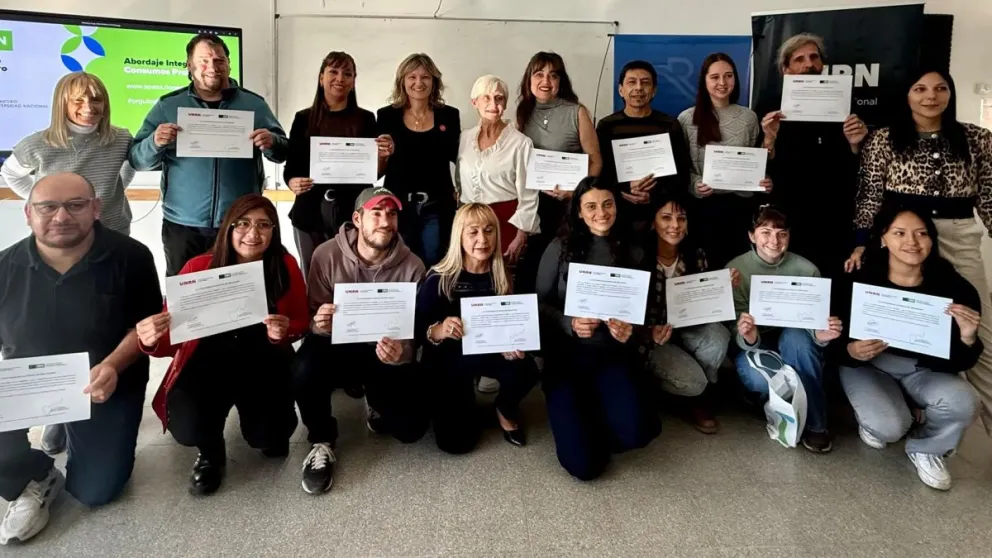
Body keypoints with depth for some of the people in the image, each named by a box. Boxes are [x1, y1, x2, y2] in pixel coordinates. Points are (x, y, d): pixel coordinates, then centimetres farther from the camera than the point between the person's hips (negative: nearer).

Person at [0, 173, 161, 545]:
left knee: (96, 492, -1)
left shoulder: (130, 257, -16)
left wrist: (113, 365, -28)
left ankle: (77, 435, 33)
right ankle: (34, 480, 7)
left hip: (106, 384, -2)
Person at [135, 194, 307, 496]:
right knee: (187, 427, -27)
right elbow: (172, 338, -11)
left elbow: (302, 321, 3)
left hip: (264, 363, 1)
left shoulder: (286, 267, -10)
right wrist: (152, 341, -35)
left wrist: (285, 331, -21)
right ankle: (210, 453, 14)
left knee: (270, 438, -17)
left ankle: (270, 433, 25)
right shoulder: (199, 267, -14)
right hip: (209, 361, 0)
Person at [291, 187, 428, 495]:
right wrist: (319, 324, -33)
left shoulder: (412, 266, -13)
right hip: (338, 345, 0)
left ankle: (376, 406, 25)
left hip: (389, 353, 1)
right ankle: (322, 442, -1)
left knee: (412, 426, -14)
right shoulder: (327, 254, -13)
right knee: (304, 372, -34)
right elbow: (312, 317, -7)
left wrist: (402, 352, -32)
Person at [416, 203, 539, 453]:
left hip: (490, 352, 2)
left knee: (525, 370, -32)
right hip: (449, 358, -2)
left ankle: (506, 411, 5)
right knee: (455, 441, -9)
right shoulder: (439, 278, -18)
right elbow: (417, 329, -21)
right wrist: (438, 331, -43)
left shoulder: (505, 275, -9)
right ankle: (468, 408, 29)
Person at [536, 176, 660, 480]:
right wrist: (570, 324, -18)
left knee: (633, 433, -27)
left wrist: (631, 329, -14)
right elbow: (539, 303, 1)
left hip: (613, 356, 2)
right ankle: (578, 425, 24)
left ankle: (594, 421, 11)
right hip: (566, 356, -2)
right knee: (583, 464, -14)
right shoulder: (560, 248, 0)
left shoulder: (632, 253, 8)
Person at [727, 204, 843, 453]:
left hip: (795, 345, 1)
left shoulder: (806, 270, -11)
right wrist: (748, 337, -40)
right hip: (755, 346, -1)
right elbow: (736, 331, -16)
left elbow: (814, 323, -8)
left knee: (795, 335, -35)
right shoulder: (735, 269, -13)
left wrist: (821, 336, -33)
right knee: (757, 376, -35)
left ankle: (815, 423, -19)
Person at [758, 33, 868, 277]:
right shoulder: (771, 112, 0)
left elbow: (855, 176, 5)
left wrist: (854, 144, -13)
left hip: (834, 226, 2)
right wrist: (769, 140, -20)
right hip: (786, 225, -1)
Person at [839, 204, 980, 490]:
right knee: (889, 428, -26)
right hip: (870, 365, -2)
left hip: (924, 369, 2)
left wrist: (967, 338, -31)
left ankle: (926, 449, 7)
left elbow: (960, 364, -9)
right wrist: (852, 351, -33)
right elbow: (838, 343, -10)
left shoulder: (953, 286, -16)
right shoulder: (860, 281, -20)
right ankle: (873, 418, 15)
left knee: (962, 403, -27)